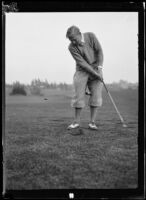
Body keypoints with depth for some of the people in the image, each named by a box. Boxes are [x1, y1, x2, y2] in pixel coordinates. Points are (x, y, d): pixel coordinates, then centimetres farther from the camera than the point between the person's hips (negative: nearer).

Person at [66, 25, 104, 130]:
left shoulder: (90, 36, -12)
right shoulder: (72, 47, -14)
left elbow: (99, 51, -7)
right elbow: (82, 62, -17)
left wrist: (99, 68, -13)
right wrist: (95, 74, -22)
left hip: (96, 68, 1)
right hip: (82, 70, 0)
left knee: (96, 94, -6)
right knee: (79, 95, -5)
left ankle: (92, 122, -2)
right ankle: (77, 121, 5)